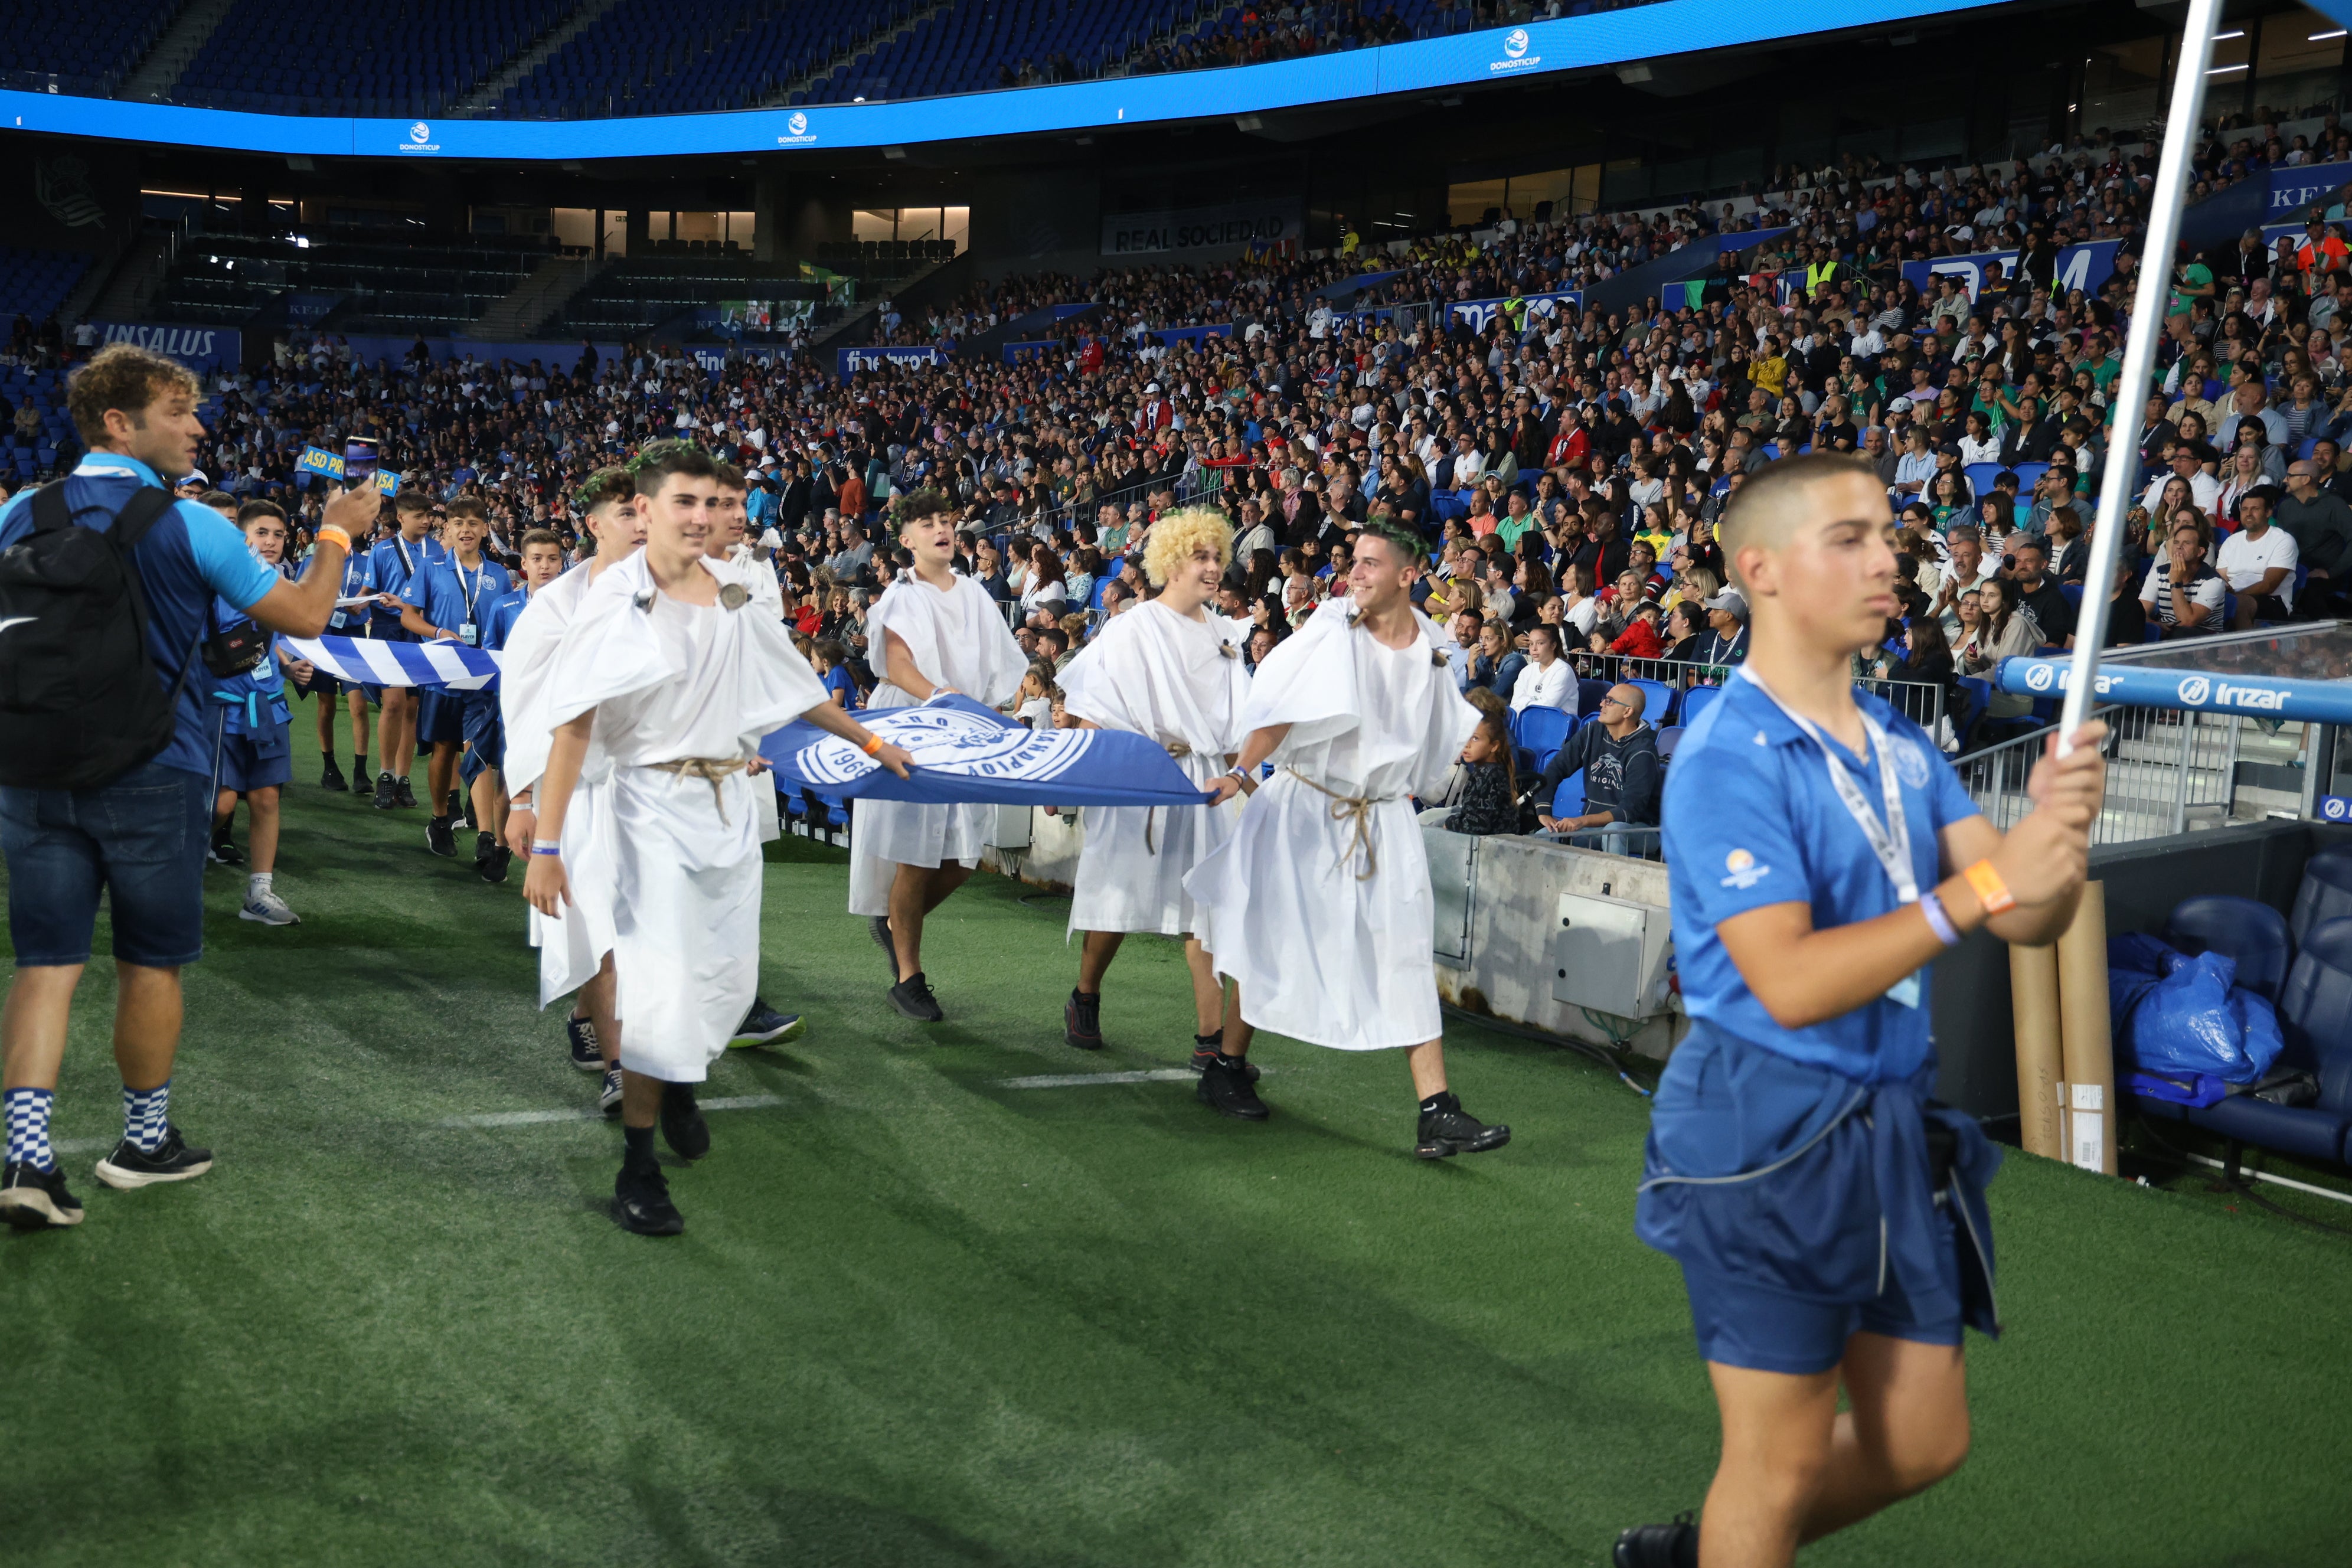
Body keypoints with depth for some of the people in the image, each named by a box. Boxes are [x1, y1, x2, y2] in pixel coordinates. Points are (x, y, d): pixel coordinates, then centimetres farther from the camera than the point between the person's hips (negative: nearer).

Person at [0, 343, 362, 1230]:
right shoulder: (188, 527, -11)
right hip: (151, 778, -4)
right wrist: (337, 533, 11)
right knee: (150, 964, 11)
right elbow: (305, 617, -3)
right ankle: (144, 1141, 25)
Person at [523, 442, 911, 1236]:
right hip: (654, 804, -6)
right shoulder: (616, 602, -11)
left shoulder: (734, 590, 5)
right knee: (661, 982, -7)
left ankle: (681, 1087, 41)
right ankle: (637, 1169, 4)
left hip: (731, 801, 6)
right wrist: (545, 847, -20)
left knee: (729, 978, 12)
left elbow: (792, 683, 20)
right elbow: (573, 727, -15)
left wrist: (868, 740, 28)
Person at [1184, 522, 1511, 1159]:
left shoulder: (1429, 651, 3)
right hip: (1304, 810, -3)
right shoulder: (1331, 630, -10)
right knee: (1270, 942, 7)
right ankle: (1226, 1069, 27)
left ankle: (1438, 1116, -6)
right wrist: (1242, 773, -21)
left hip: (1383, 819, 3)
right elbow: (1279, 710, -13)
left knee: (1405, 958, -3)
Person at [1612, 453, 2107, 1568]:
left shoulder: (1901, 746, 9)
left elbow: (2030, 922, 2)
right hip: (1767, 1129, -8)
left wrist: (2056, 828, -19)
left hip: (1894, 1122, 8)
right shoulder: (1728, 756, -16)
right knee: (1782, 1464, 4)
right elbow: (1789, 984, -24)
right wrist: (1978, 888, -27)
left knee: (1923, 1443, 17)